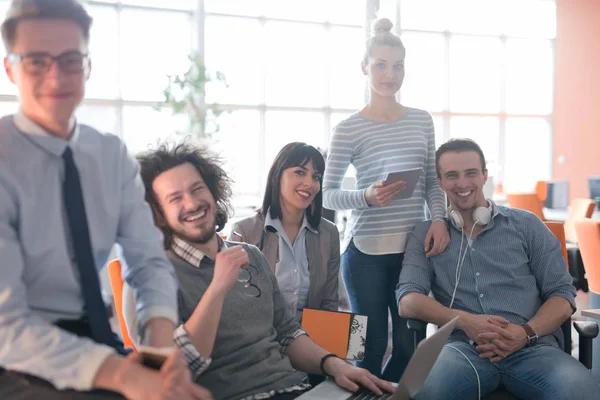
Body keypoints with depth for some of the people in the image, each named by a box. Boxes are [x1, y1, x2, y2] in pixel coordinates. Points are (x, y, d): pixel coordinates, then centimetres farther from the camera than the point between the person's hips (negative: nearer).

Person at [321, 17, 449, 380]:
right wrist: (367, 197, -22)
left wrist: (440, 219, -5)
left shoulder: (422, 121, 8)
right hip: (366, 251, -4)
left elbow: (433, 181, 12)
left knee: (409, 344, 9)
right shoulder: (349, 129, -4)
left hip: (415, 247, 4)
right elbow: (328, 194, -4)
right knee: (372, 344, 3)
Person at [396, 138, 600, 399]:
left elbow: (562, 295, 10)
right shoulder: (425, 235, 14)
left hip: (532, 347, 1)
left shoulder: (526, 225, 14)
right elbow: (408, 301, 2)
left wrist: (527, 333, -11)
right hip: (463, 346, 0)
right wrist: (465, 321, -15)